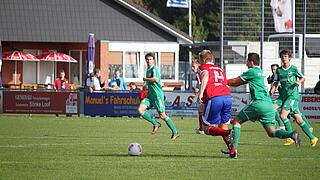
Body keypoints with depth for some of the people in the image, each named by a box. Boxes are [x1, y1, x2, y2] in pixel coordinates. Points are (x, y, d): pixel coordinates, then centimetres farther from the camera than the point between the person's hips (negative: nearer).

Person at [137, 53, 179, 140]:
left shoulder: (154, 69, -11)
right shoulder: (148, 70, 16)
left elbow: (156, 79, -28)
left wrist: (145, 79, -15)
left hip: (157, 95, -8)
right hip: (150, 95, 8)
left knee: (162, 115, -5)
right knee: (140, 110, -10)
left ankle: (175, 133, 8)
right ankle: (155, 124, 3)